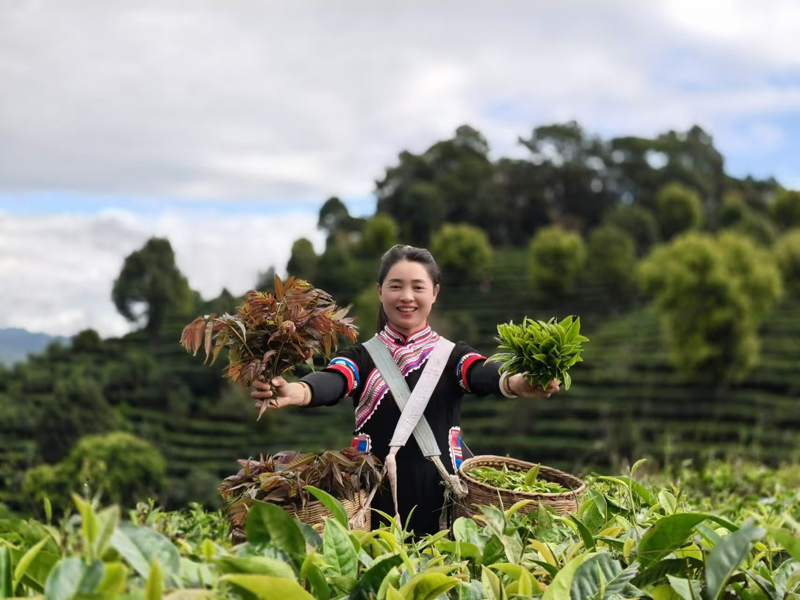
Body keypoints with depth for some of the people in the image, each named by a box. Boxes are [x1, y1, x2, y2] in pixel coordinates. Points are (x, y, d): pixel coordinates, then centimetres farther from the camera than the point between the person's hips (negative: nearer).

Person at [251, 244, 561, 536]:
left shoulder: (451, 355, 3)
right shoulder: (363, 356, 3)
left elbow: (484, 374, -19)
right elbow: (331, 382, -19)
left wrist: (517, 383, -43)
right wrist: (294, 393, -42)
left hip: (445, 496, 0)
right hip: (379, 498, 0)